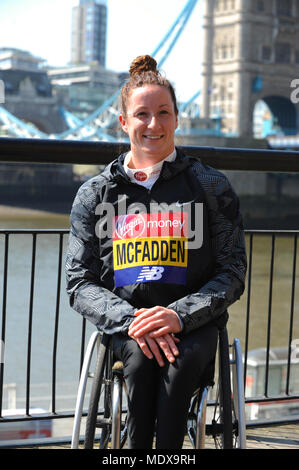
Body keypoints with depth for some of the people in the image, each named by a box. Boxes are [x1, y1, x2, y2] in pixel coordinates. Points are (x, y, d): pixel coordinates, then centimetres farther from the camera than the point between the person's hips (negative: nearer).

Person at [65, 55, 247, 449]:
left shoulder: (212, 187, 7)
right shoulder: (95, 194, 10)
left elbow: (233, 273, 3)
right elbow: (79, 283, 5)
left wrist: (179, 314, -16)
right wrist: (130, 318, -15)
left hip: (194, 323, 0)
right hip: (123, 323, 1)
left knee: (182, 358, -33)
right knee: (142, 355, -32)